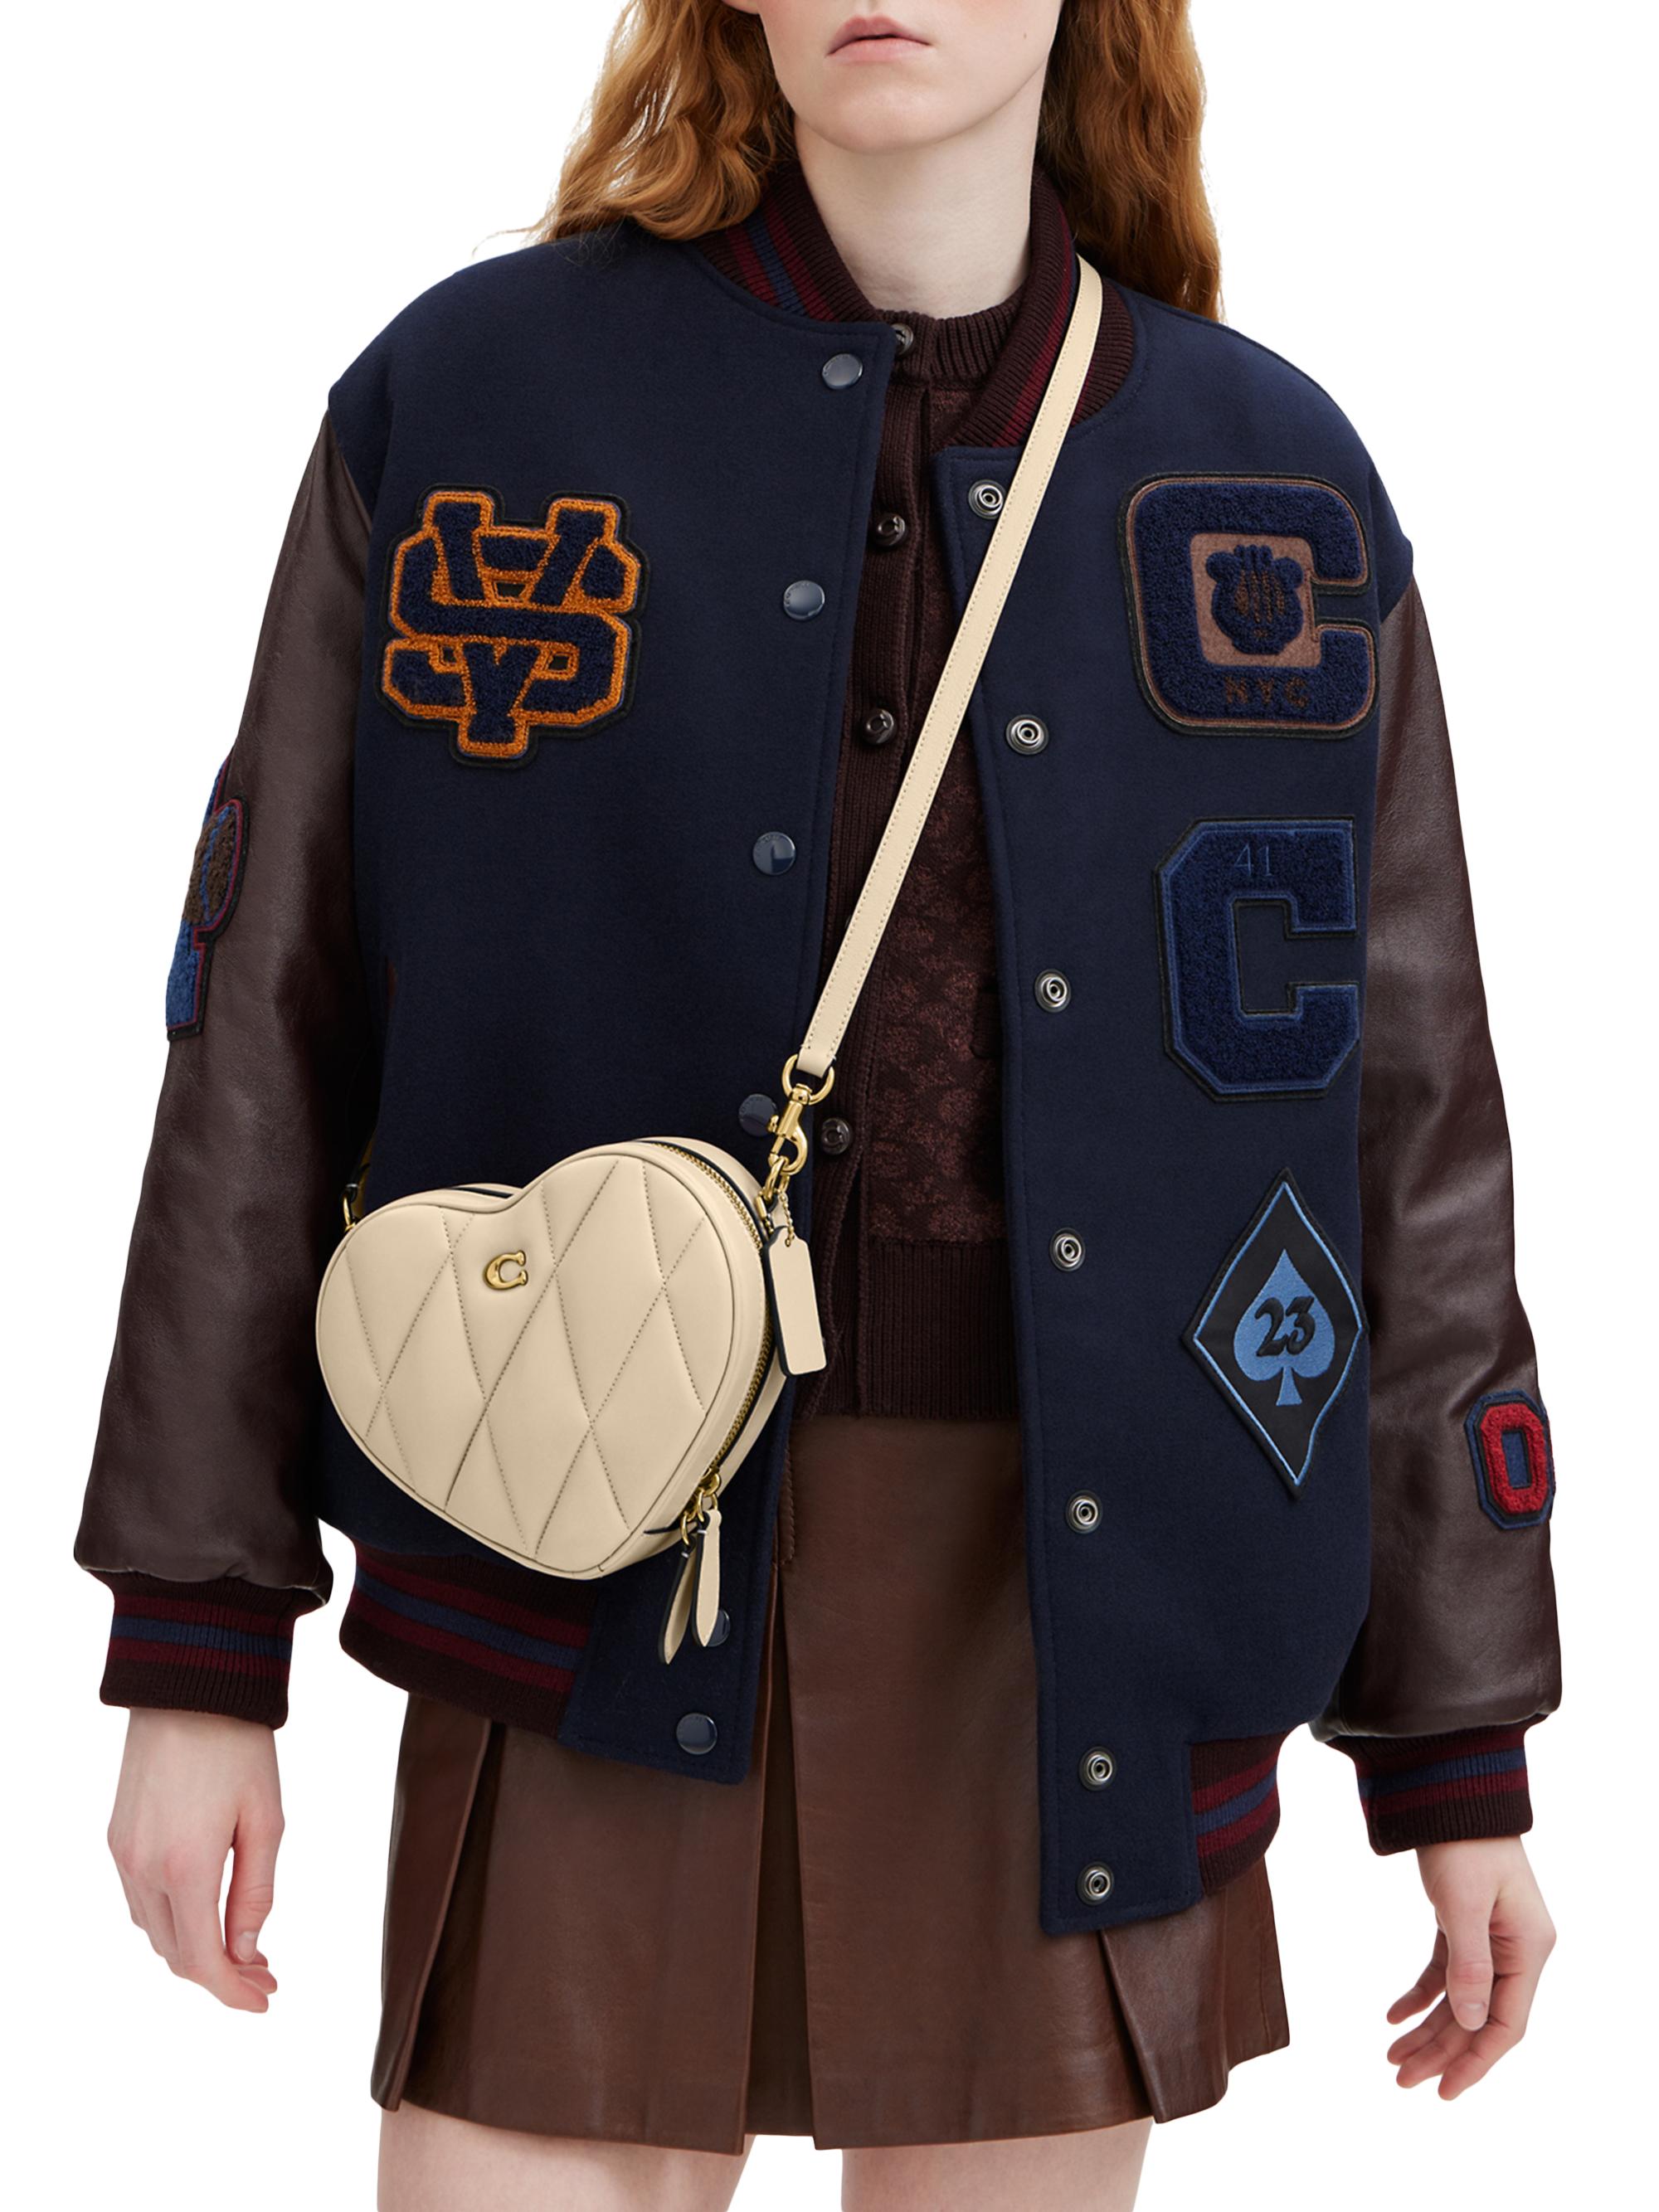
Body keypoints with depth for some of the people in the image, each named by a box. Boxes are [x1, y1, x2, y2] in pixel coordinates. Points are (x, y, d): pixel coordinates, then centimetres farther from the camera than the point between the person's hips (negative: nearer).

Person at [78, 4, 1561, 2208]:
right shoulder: (472, 400, 1)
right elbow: (271, 1024, 2)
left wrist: (1462, 1750, 7)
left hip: (1086, 1608, 2)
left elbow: (1404, 1128, 7)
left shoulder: (1281, 495, 5)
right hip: (608, 1599, -1)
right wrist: (199, 1647, -1)